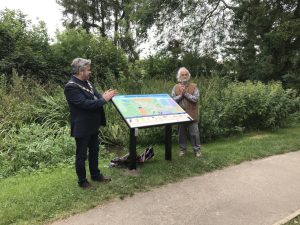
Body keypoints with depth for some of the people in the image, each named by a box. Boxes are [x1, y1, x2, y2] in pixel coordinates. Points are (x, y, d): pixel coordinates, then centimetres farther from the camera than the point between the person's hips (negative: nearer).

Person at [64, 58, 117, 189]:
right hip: (82, 128, -8)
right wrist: (104, 99, -20)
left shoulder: (87, 82, 6)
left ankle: (95, 175, 38)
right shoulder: (71, 87, -21)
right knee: (81, 156, 9)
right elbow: (86, 104, -27)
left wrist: (105, 96, -5)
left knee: (94, 151, 20)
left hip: (93, 125, 9)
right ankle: (82, 181, 26)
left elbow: (95, 97, 14)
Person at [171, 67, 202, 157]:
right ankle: (183, 149, 27)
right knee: (182, 133, 13)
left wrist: (186, 93, -14)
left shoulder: (194, 86, -1)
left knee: (194, 133, 4)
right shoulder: (176, 87, 5)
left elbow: (195, 99, -12)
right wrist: (180, 95, -14)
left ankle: (197, 149, 18)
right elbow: (172, 100, -3)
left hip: (191, 114, -2)